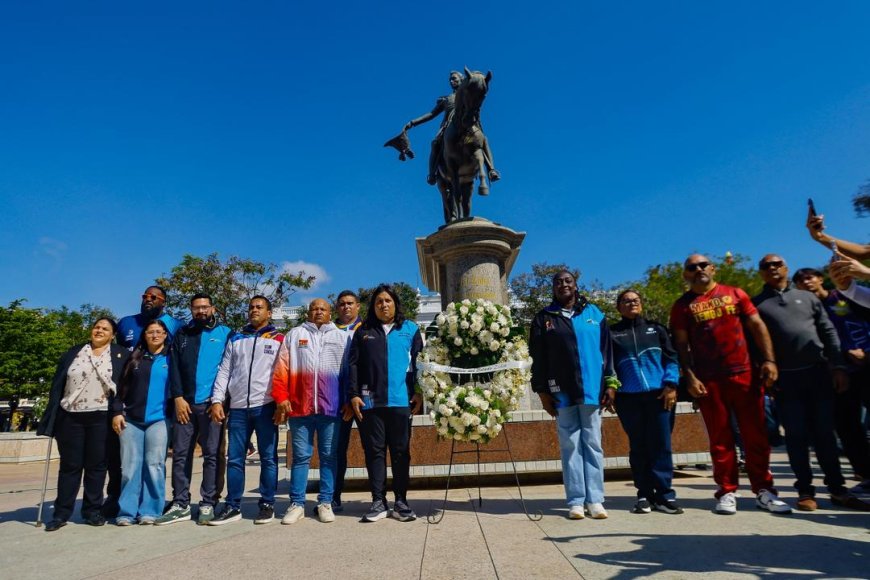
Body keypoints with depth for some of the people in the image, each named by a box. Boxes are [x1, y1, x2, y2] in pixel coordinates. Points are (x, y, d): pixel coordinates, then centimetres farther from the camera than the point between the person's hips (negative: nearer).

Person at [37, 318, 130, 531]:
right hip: (70, 417, 1)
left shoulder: (122, 355, 4)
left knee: (96, 465, 4)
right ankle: (61, 512, 15)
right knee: (70, 464, 5)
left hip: (101, 418, -1)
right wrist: (51, 417, 1)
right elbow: (57, 385, 6)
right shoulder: (73, 353, 9)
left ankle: (93, 510, 14)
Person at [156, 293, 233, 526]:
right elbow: (174, 369, 8)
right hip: (184, 403, 3)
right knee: (180, 454, 6)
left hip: (211, 403, -3)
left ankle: (208, 504, 10)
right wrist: (178, 398, -4)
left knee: (212, 454, 2)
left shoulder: (225, 333, 5)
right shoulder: (182, 335, 14)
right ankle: (180, 505, 15)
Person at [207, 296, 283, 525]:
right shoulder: (235, 340, 15)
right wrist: (217, 400, 1)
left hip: (265, 406, -3)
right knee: (234, 459, 6)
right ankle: (233, 506, 17)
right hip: (238, 407, 3)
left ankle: (267, 504, 13)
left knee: (268, 458, 3)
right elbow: (223, 372, 12)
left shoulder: (279, 340, 6)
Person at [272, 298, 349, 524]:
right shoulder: (294, 335, 10)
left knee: (328, 456, 7)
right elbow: (281, 369, 3)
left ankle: (325, 503, 16)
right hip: (299, 406, 0)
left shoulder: (341, 337, 10)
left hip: (331, 407, 0)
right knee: (301, 456, 6)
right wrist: (281, 398, -6)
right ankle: (297, 504, 15)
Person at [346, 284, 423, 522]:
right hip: (370, 401, 1)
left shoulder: (410, 329, 9)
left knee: (401, 451, 5)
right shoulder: (363, 331, 12)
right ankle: (378, 502, 14)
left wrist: (419, 392, -3)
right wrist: (353, 395, -3)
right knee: (374, 451, 5)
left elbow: (418, 362, 5)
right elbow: (353, 365, 7)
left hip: (400, 400, -1)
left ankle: (400, 501, 15)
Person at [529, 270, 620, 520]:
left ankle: (595, 499, 12)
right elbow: (537, 358, 3)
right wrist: (542, 391, -3)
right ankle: (576, 501, 9)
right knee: (570, 446, 2)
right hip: (562, 393, -1)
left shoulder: (594, 314, 10)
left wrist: (610, 383, 2)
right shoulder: (543, 318, 6)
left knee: (593, 444, 6)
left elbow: (607, 350, 9)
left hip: (592, 390, 1)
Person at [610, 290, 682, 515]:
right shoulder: (612, 333, 10)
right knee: (638, 447, 5)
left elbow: (671, 357, 9)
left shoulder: (656, 328, 14)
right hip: (628, 397, -1)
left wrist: (671, 384, -4)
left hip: (658, 394, 1)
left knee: (661, 445, 0)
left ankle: (664, 495, 8)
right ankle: (645, 495, 11)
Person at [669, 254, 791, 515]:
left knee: (756, 435, 5)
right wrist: (690, 377, -7)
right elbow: (681, 345, 1)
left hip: (745, 373, 1)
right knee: (720, 438, 5)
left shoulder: (735, 294, 9)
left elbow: (757, 326, 7)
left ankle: (763, 491, 17)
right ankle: (727, 493, 12)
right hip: (709, 381, -1)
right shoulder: (682, 305, 4)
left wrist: (769, 360, -4)